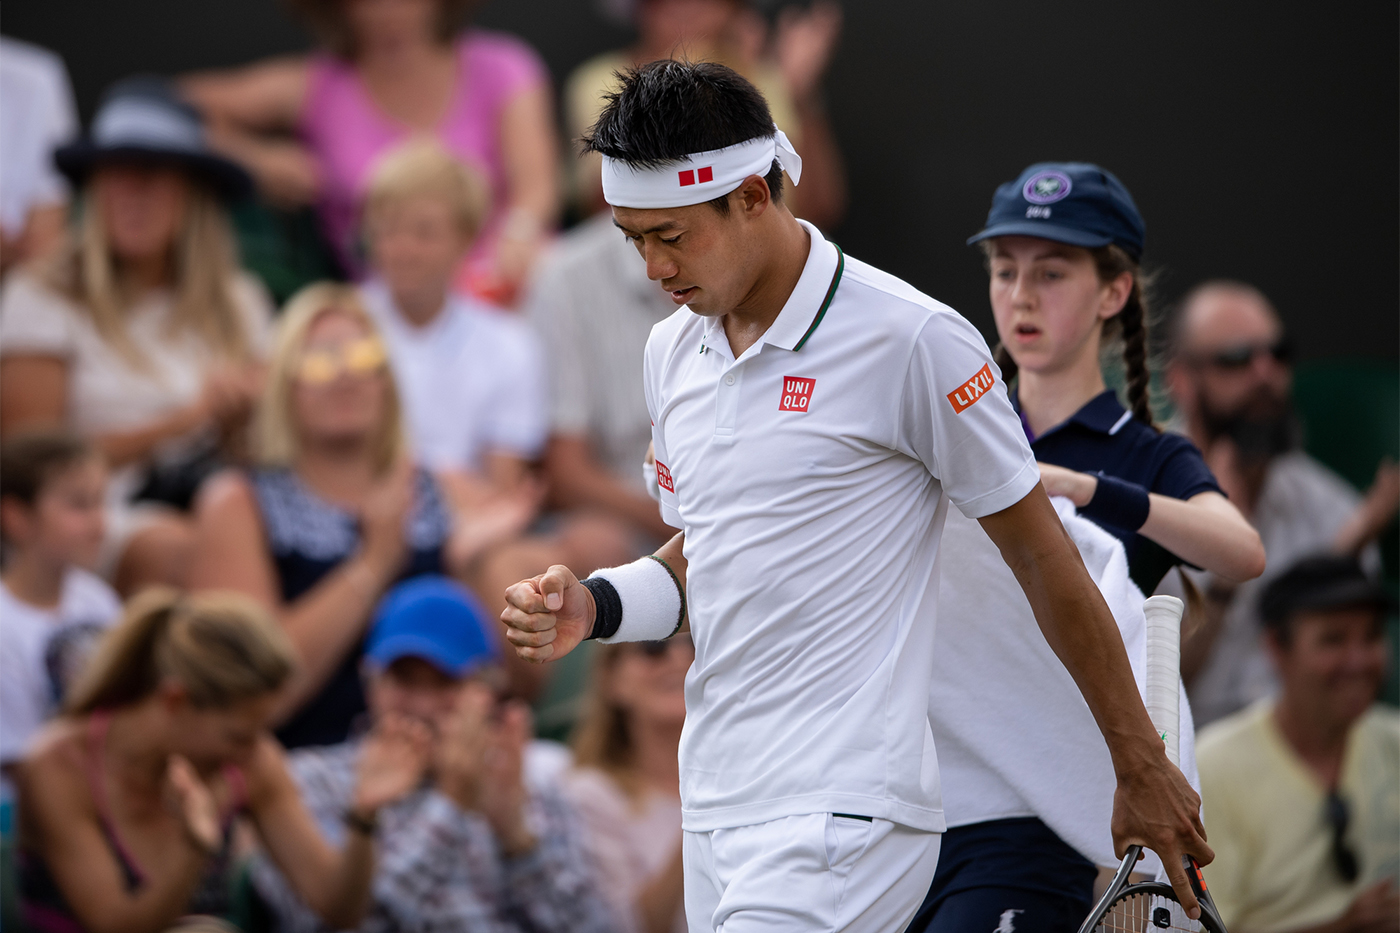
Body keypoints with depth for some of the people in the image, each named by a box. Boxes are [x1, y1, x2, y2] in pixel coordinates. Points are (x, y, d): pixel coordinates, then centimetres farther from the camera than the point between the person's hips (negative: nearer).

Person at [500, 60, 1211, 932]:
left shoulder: (911, 340, -10)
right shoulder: (672, 350, 12)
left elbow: (1043, 557, -4)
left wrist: (1142, 767, 0)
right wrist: (595, 607, 4)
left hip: (842, 823, -7)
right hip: (713, 813, 8)